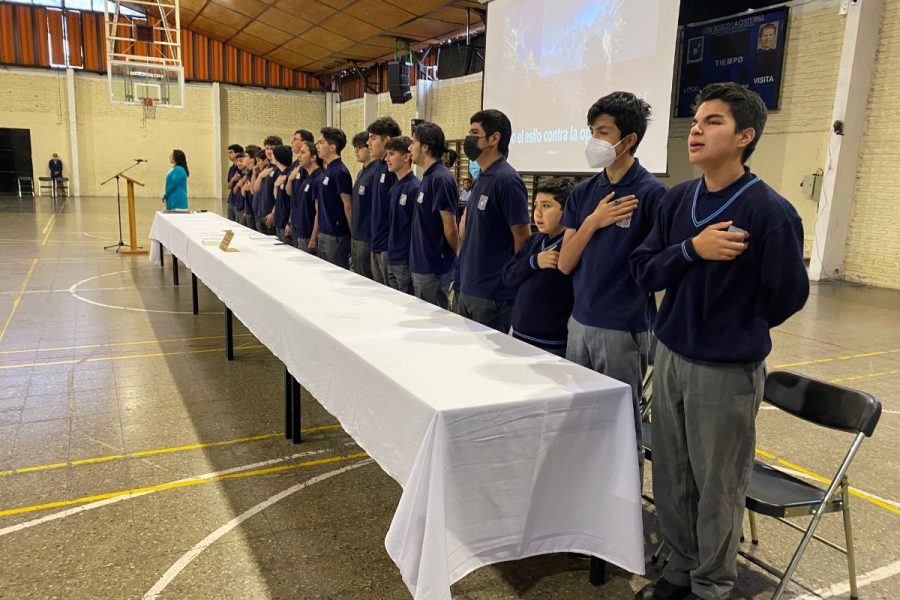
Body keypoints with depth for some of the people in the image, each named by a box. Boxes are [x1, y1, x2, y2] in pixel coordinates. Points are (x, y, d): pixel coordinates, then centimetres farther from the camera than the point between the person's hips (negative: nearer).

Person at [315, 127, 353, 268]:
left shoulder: (340, 172, -16)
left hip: (337, 236, -9)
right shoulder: (328, 170, 12)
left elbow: (348, 205, -16)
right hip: (324, 233, 9)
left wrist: (352, 234, -14)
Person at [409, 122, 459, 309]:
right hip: (421, 265, 9)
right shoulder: (428, 177, 11)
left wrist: (458, 256, -5)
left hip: (433, 267, -9)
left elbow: (450, 228, -18)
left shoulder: (440, 179, -19)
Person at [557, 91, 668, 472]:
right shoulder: (583, 193, 7)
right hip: (580, 322, 6)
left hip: (624, 329, -6)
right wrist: (592, 222, -9)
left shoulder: (651, 193, -10)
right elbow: (565, 264, 4)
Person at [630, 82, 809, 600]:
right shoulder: (677, 200, 2)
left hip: (729, 371, -5)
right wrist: (692, 249, -17)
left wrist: (738, 331, 7)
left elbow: (788, 296, -6)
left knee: (717, 488, 10)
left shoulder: (770, 212, -15)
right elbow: (644, 272, 0)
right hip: (670, 358, 5)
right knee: (672, 479, 17)